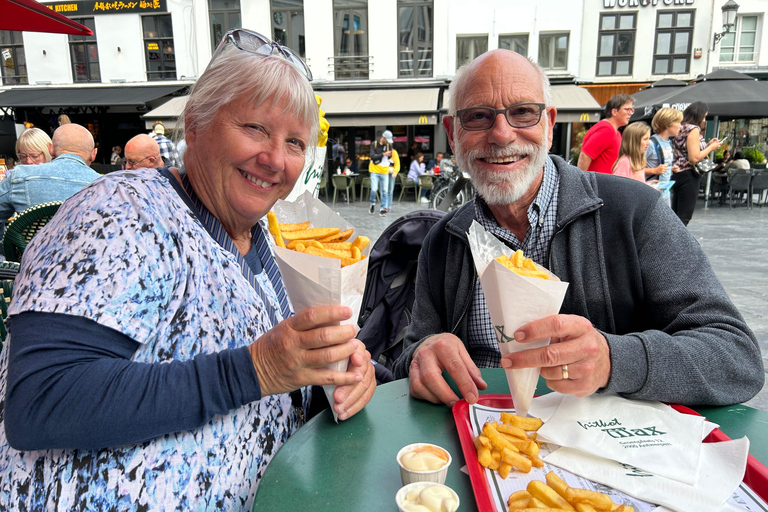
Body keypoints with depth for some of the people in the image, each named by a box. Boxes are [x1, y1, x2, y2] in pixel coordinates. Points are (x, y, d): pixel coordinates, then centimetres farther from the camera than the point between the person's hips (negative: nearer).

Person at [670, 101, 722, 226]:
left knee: (675, 215, 12)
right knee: (684, 217, -7)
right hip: (688, 175, -9)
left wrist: (707, 145, 16)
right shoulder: (694, 129, -10)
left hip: (677, 174, 9)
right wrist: (711, 147, -3)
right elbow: (694, 158, -17)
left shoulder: (681, 128, 15)